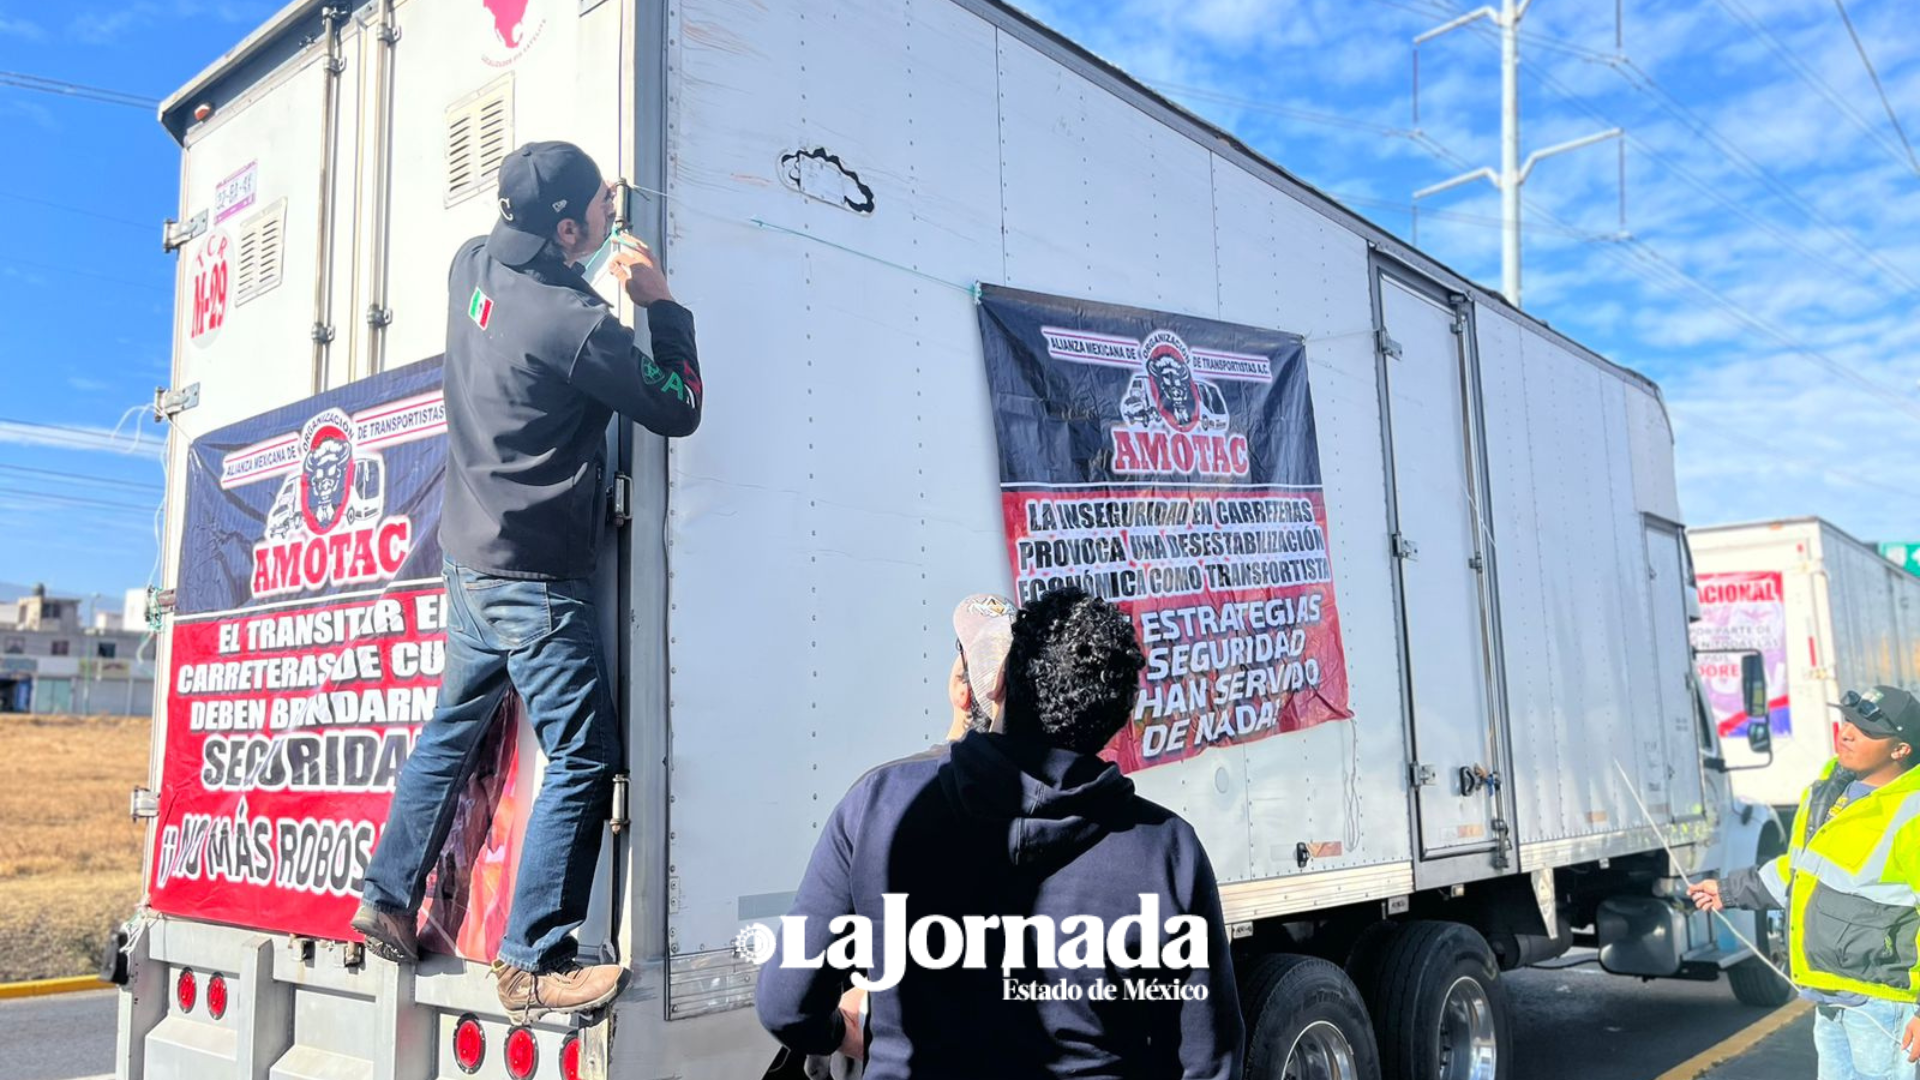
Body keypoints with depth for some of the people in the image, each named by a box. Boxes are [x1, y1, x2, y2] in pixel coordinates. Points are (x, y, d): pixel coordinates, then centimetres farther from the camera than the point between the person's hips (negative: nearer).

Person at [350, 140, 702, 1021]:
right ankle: (532, 963, 2)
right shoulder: (580, 326, -22)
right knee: (584, 759, -2)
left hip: (472, 558, 9)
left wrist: (582, 214, 18)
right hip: (537, 580, -9)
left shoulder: (471, 266, 1)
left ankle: (389, 899, 33)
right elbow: (679, 411, -9)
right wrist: (661, 303, -3)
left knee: (453, 729, 21)